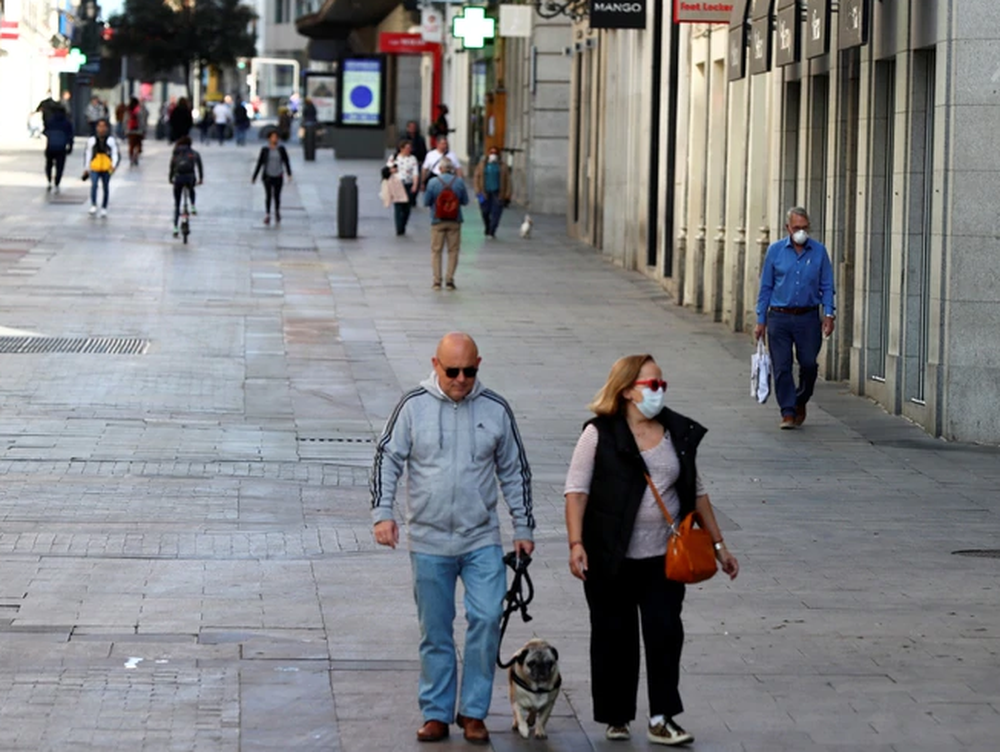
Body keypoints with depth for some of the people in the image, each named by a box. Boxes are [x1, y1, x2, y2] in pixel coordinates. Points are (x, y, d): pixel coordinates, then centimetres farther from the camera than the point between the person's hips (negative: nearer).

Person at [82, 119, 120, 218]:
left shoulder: (111, 140, 1)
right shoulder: (91, 140, 6)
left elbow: (115, 154, -3)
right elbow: (87, 154, 13)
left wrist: (114, 165, -19)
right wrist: (86, 168, 14)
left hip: (106, 169, 0)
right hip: (94, 168, 0)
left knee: (106, 188, 7)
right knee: (94, 185, -20)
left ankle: (104, 208, 19)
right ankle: (93, 206, -18)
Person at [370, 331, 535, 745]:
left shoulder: (496, 409, 2)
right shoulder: (414, 406, -3)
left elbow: (515, 472, 11)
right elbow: (387, 459, 2)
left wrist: (523, 528, 11)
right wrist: (382, 512, -9)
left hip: (482, 540, 0)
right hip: (428, 542, 0)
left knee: (487, 619, -12)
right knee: (435, 632, 6)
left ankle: (473, 711, 1)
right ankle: (436, 714, 17)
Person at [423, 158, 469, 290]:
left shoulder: (433, 182, -10)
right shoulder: (459, 182, -6)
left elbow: (426, 202, -6)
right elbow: (465, 201, 1)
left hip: (438, 221, -1)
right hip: (455, 221, 1)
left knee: (436, 251, 8)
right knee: (453, 250, 9)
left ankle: (437, 280, 5)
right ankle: (449, 279, 6)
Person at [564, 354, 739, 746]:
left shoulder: (680, 434, 7)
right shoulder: (600, 434, -5)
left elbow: (696, 492, 15)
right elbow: (577, 489, -7)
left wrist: (718, 544, 14)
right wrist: (576, 543, -18)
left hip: (664, 558, 3)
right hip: (612, 559, -3)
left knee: (665, 632, -5)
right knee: (614, 637, 6)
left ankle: (661, 719, 0)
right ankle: (616, 717, 19)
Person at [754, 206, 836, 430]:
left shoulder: (819, 251, 4)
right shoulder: (775, 250, 4)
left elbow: (827, 286, 8)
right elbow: (765, 287, 7)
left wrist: (829, 314, -5)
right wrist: (761, 320, 4)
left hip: (808, 318, 0)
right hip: (779, 317, 0)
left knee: (809, 364, -2)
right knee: (782, 367, -3)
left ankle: (800, 402, 24)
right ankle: (788, 413, 2)